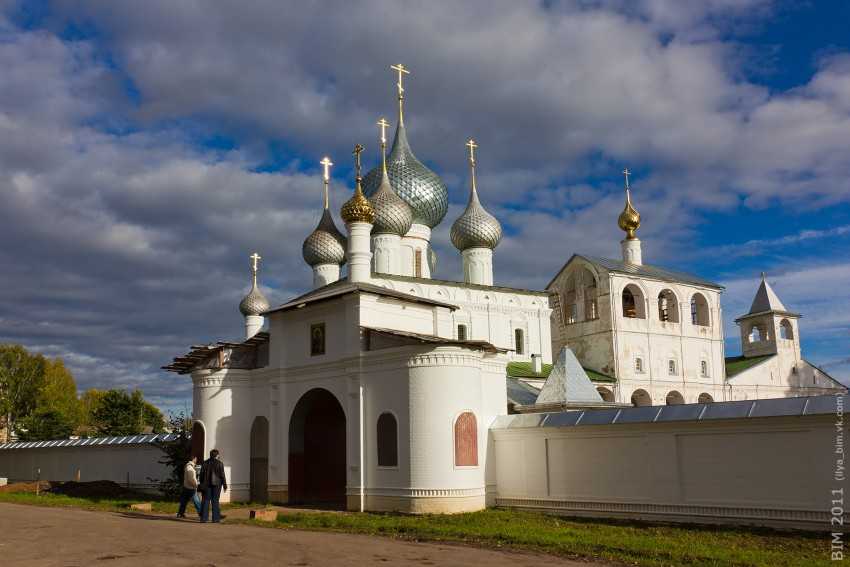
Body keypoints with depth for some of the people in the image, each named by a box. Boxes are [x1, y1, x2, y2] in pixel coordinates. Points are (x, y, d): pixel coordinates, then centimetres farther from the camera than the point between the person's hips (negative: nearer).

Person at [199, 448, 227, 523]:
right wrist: (224, 485, 2)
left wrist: (202, 485, 15)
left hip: (206, 484, 2)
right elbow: (222, 475, -6)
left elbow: (201, 474, 7)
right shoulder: (219, 463, -5)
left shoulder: (205, 463, 5)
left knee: (206, 501, 6)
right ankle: (215, 518, 2)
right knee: (215, 501, 2)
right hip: (216, 484, -2)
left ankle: (204, 518, 3)